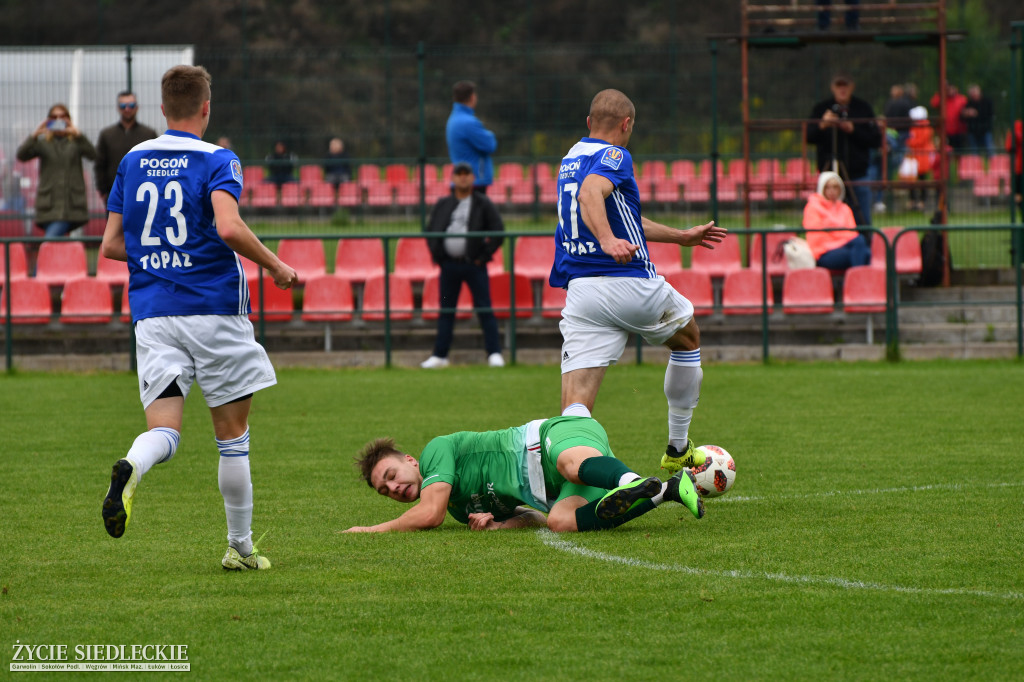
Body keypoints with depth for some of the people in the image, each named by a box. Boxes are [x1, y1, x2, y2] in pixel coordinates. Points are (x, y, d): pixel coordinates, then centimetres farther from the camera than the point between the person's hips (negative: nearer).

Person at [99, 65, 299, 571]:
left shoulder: (132, 162, 12)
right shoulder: (216, 160, -4)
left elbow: (111, 246, 13)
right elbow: (229, 228, -21)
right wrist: (275, 266, -7)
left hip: (152, 315, 3)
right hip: (214, 310, -3)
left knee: (163, 429, -5)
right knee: (233, 435, 9)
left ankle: (131, 469, -39)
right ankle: (240, 547, 15)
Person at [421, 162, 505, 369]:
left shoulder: (483, 204, 1)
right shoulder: (442, 205, 11)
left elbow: (498, 232, -2)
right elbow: (429, 230, 18)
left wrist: (483, 256, -7)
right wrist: (436, 255, 7)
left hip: (474, 265, -3)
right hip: (449, 265, 3)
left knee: (484, 309, -5)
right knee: (446, 311, 7)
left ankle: (494, 353, -3)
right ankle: (439, 355, 12)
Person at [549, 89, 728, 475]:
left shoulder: (571, 159, 23)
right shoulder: (613, 156, -5)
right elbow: (590, 194, -27)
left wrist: (681, 237, 43)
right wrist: (608, 240, -43)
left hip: (579, 292, 6)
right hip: (630, 284, -6)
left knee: (576, 405, -6)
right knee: (688, 339, 26)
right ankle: (677, 451, 31)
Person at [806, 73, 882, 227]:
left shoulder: (863, 108, 5)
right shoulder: (821, 108, 4)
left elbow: (876, 141, 2)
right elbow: (809, 138, -2)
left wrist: (853, 130, -11)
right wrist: (822, 126, -21)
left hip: (857, 173, 1)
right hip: (829, 173, 0)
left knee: (862, 224, 1)